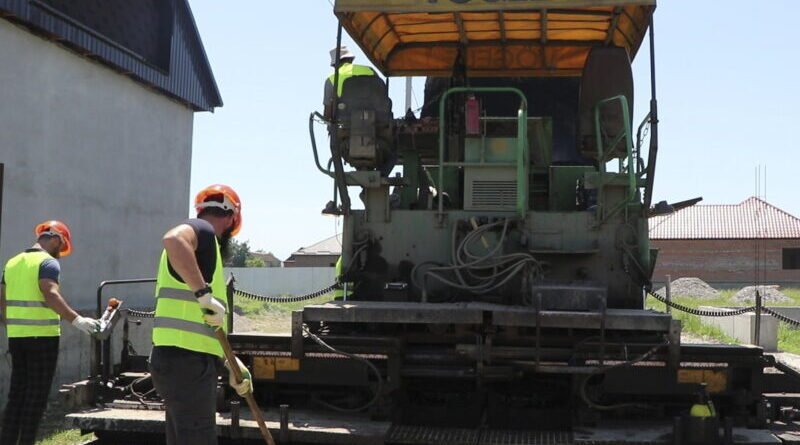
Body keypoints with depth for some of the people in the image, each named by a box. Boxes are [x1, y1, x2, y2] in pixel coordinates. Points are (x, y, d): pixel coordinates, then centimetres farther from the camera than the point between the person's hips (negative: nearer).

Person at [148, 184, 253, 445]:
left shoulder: (202, 245, 24)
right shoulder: (203, 230, -5)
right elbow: (173, 239, -32)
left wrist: (231, 361, 26)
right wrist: (204, 293, -30)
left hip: (183, 359, 10)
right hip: (186, 360, -10)